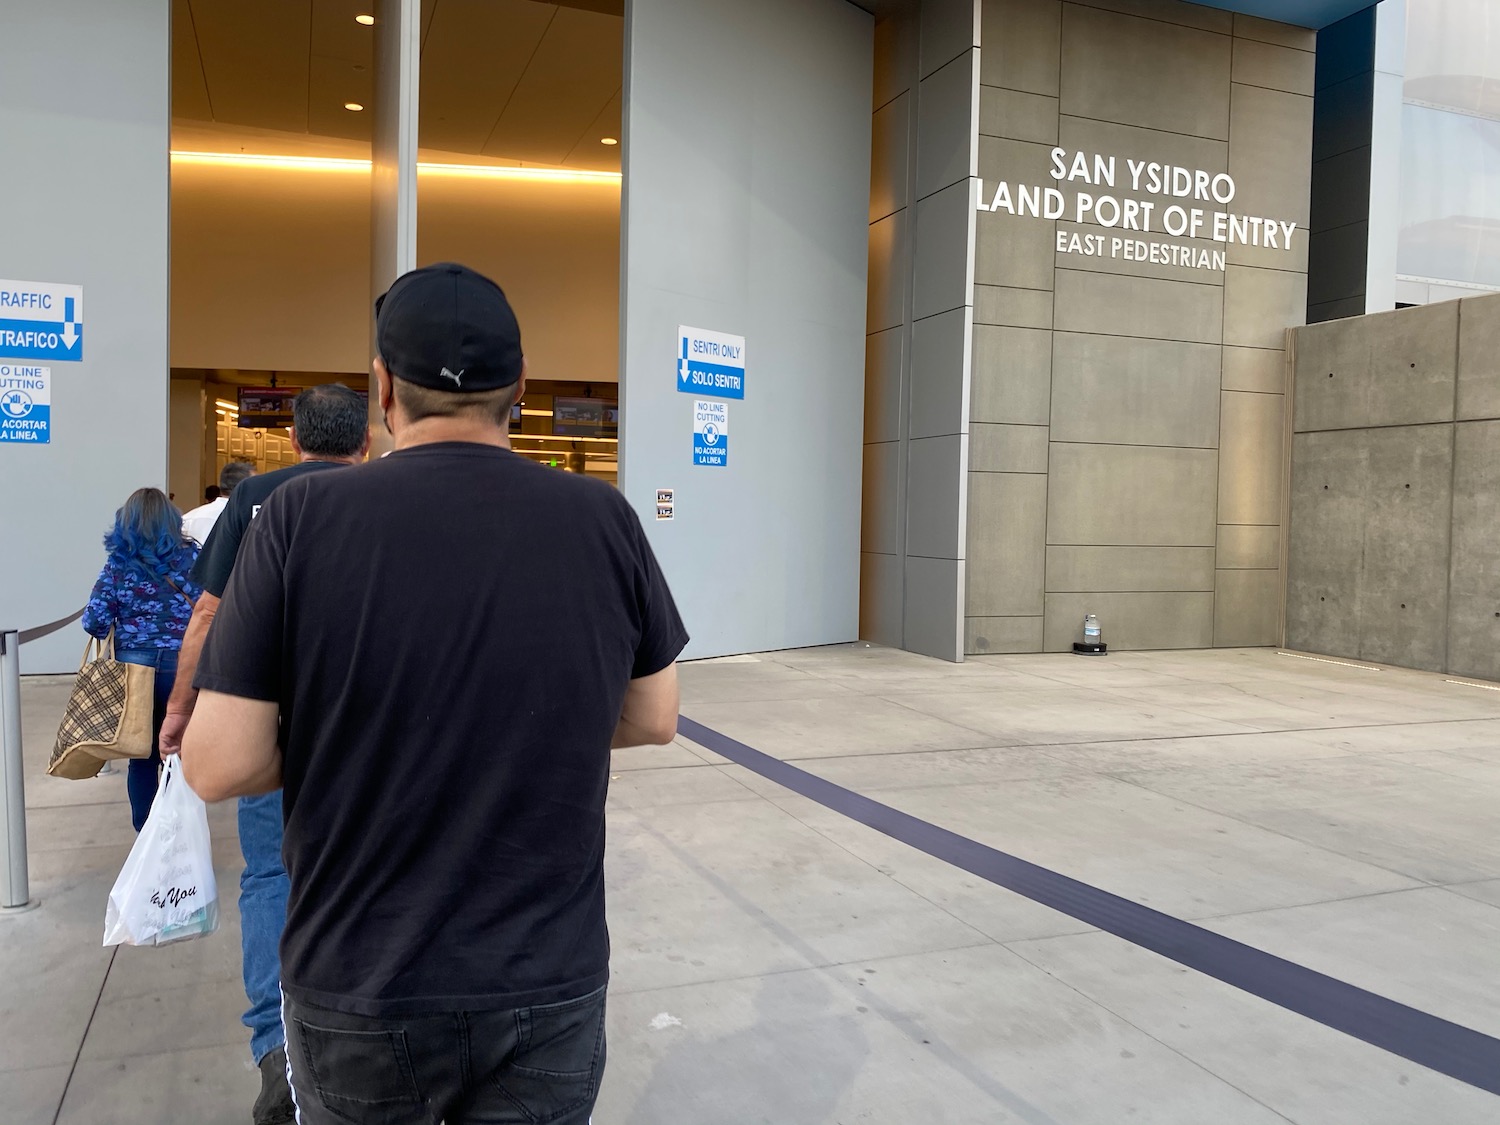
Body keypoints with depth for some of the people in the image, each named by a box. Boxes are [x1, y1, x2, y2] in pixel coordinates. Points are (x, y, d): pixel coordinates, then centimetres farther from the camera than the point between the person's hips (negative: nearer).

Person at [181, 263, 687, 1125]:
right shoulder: (604, 520, -10)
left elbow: (220, 766, -12)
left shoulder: (303, 518, -14)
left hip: (360, 989, 0)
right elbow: (653, 721, 1)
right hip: (552, 986, 1)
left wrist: (340, 734, 5)